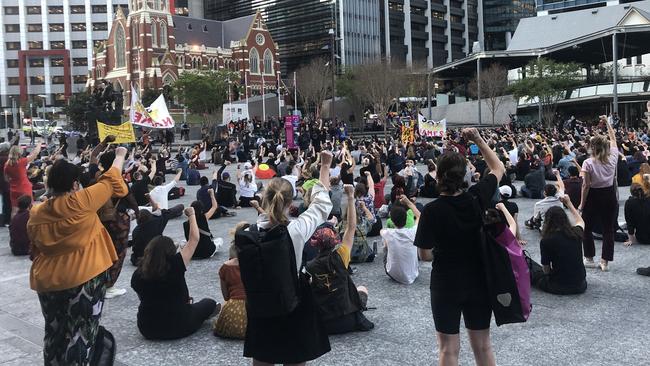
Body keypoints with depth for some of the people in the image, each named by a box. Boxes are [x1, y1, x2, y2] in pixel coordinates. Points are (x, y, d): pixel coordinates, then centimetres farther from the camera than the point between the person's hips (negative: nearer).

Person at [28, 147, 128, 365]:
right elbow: (110, 181, -2)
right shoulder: (82, 202, -14)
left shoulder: (36, 214, 2)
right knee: (80, 332, 6)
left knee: (55, 331, 20)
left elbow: (36, 249, 12)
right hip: (84, 277, -5)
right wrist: (120, 156, 13)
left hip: (48, 281, 5)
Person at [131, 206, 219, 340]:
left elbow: (145, 298, 10)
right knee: (210, 303, 20)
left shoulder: (137, 274, -6)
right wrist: (192, 215, 6)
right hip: (178, 327, -4)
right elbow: (194, 239, -8)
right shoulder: (175, 265, -17)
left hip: (147, 329, 5)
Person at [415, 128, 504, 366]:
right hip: (478, 282, 3)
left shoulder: (432, 210, -18)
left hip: (445, 284, -3)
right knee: (483, 346, 18)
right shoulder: (476, 198, -9)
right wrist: (479, 140, 5)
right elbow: (498, 169, 9)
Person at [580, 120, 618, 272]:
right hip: (610, 196, 3)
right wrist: (607, 123, 22)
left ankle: (589, 259, 19)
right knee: (608, 229, 9)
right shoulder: (612, 158, -5)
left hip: (594, 197, -3)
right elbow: (613, 139, 13)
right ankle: (605, 261, 12)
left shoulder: (588, 163, -15)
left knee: (587, 228, 14)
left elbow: (586, 186, -14)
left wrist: (582, 204, -6)